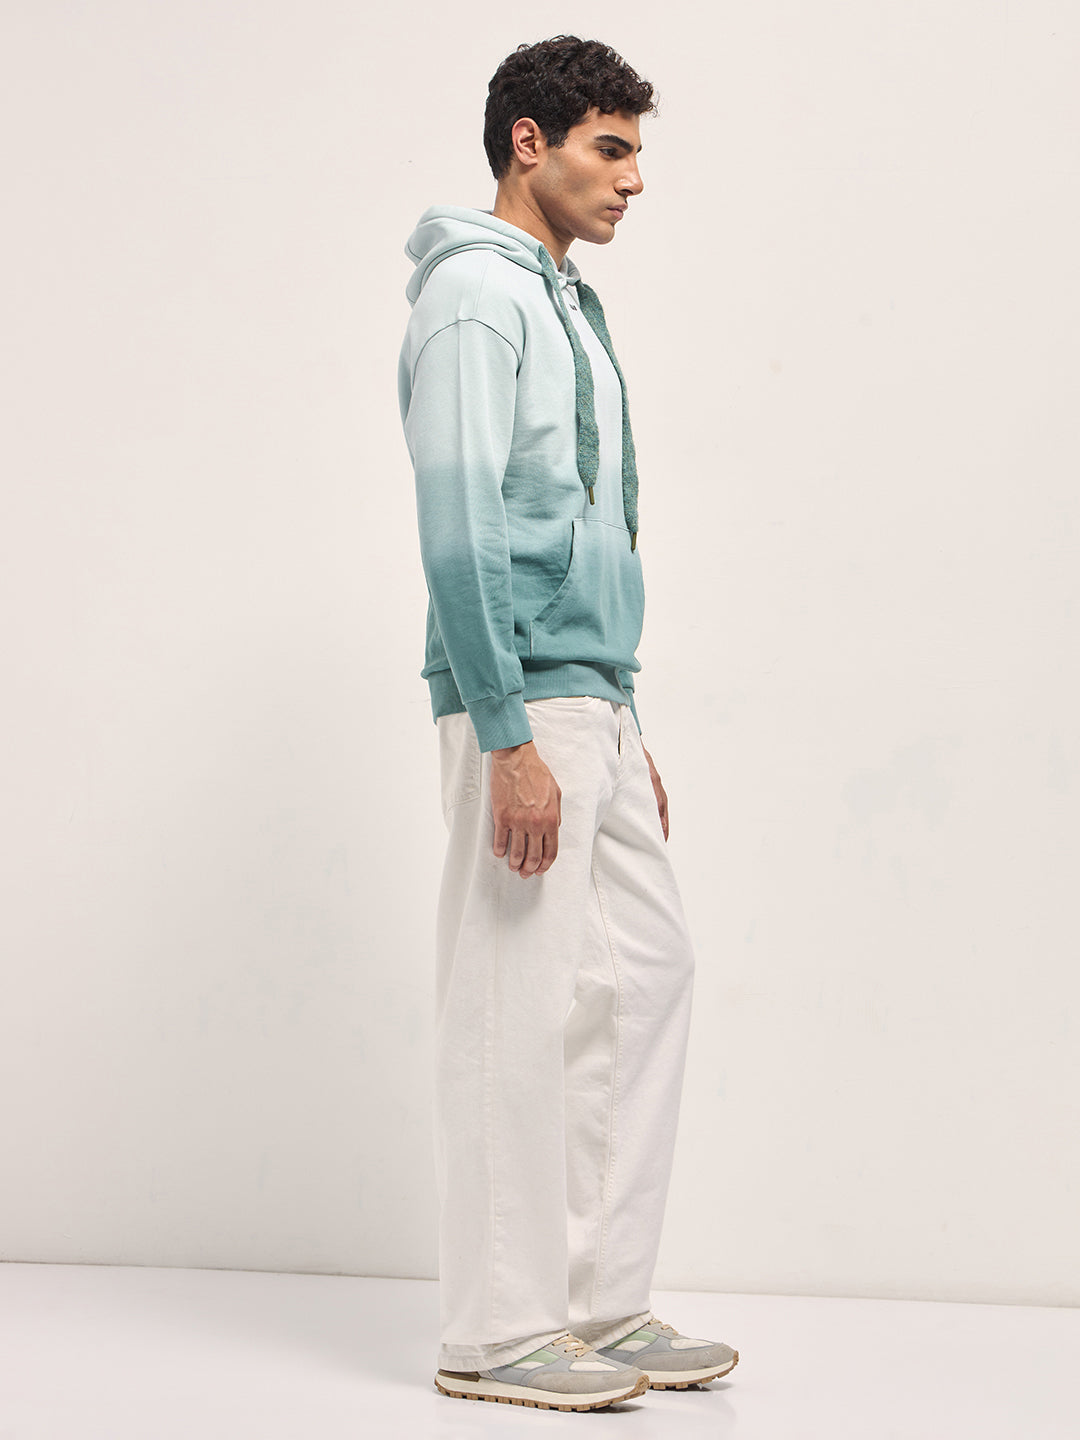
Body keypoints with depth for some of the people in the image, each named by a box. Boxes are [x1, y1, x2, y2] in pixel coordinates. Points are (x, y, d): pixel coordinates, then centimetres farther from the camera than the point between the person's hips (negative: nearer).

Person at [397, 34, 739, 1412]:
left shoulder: (567, 302, 21)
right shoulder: (475, 291, -8)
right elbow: (459, 526, -17)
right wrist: (510, 739, -22)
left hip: (592, 701, 10)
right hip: (522, 704, -9)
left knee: (648, 974, 10)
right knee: (523, 1004, -5)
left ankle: (601, 1302, 18)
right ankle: (498, 1333, 5)